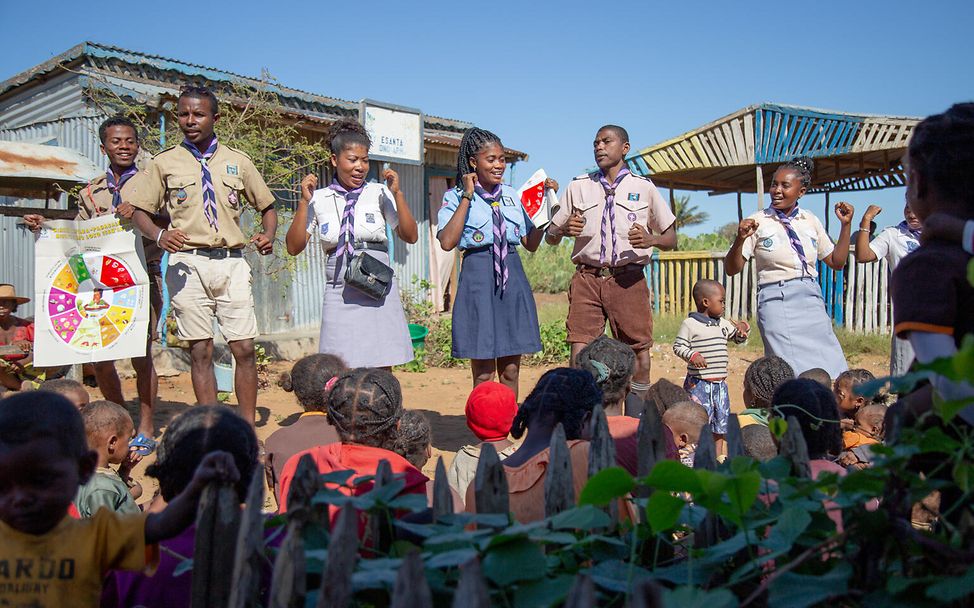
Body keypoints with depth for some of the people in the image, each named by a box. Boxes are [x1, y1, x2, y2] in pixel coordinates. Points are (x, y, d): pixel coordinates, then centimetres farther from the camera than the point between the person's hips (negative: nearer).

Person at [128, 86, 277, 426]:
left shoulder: (238, 162, 13)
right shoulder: (165, 162, 10)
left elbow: (267, 206, 18)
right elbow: (140, 211, 8)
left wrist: (268, 236, -3)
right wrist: (159, 235, -13)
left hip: (231, 261, 1)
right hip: (188, 263, -1)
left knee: (244, 349, -4)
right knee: (201, 351, 2)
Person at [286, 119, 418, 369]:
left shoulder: (379, 194, 3)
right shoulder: (319, 199, 5)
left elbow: (410, 236, -1)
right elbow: (294, 247, 3)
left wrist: (397, 193, -10)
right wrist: (304, 202, -5)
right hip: (339, 294, 0)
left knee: (382, 370, 1)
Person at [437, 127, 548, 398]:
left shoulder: (512, 195, 13)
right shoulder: (456, 197, 0)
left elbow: (531, 244, 13)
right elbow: (447, 242, -16)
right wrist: (467, 197, -13)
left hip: (513, 277, 4)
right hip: (478, 277, -4)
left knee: (511, 370, 8)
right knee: (483, 373, 0)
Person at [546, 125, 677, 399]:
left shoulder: (644, 187, 11)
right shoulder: (578, 186, 15)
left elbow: (671, 238, 12)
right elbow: (551, 236, 16)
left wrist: (650, 239, -10)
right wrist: (564, 229, -8)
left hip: (628, 280, -1)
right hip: (587, 278, 1)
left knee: (638, 350, -1)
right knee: (580, 350, -7)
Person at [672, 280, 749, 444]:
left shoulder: (723, 324, 13)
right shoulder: (690, 323, -7)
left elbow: (739, 339, 26)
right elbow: (678, 346, -9)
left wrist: (743, 327, 5)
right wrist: (692, 355, -26)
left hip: (720, 382, 7)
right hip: (698, 382, -7)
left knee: (721, 421, 13)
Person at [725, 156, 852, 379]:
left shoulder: (810, 221, 10)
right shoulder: (758, 222, -1)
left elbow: (837, 262, 18)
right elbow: (731, 269, -4)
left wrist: (845, 225, 9)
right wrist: (740, 239, -20)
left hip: (812, 302, 4)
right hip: (777, 302, -4)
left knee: (832, 373, 3)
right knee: (794, 374, -6)